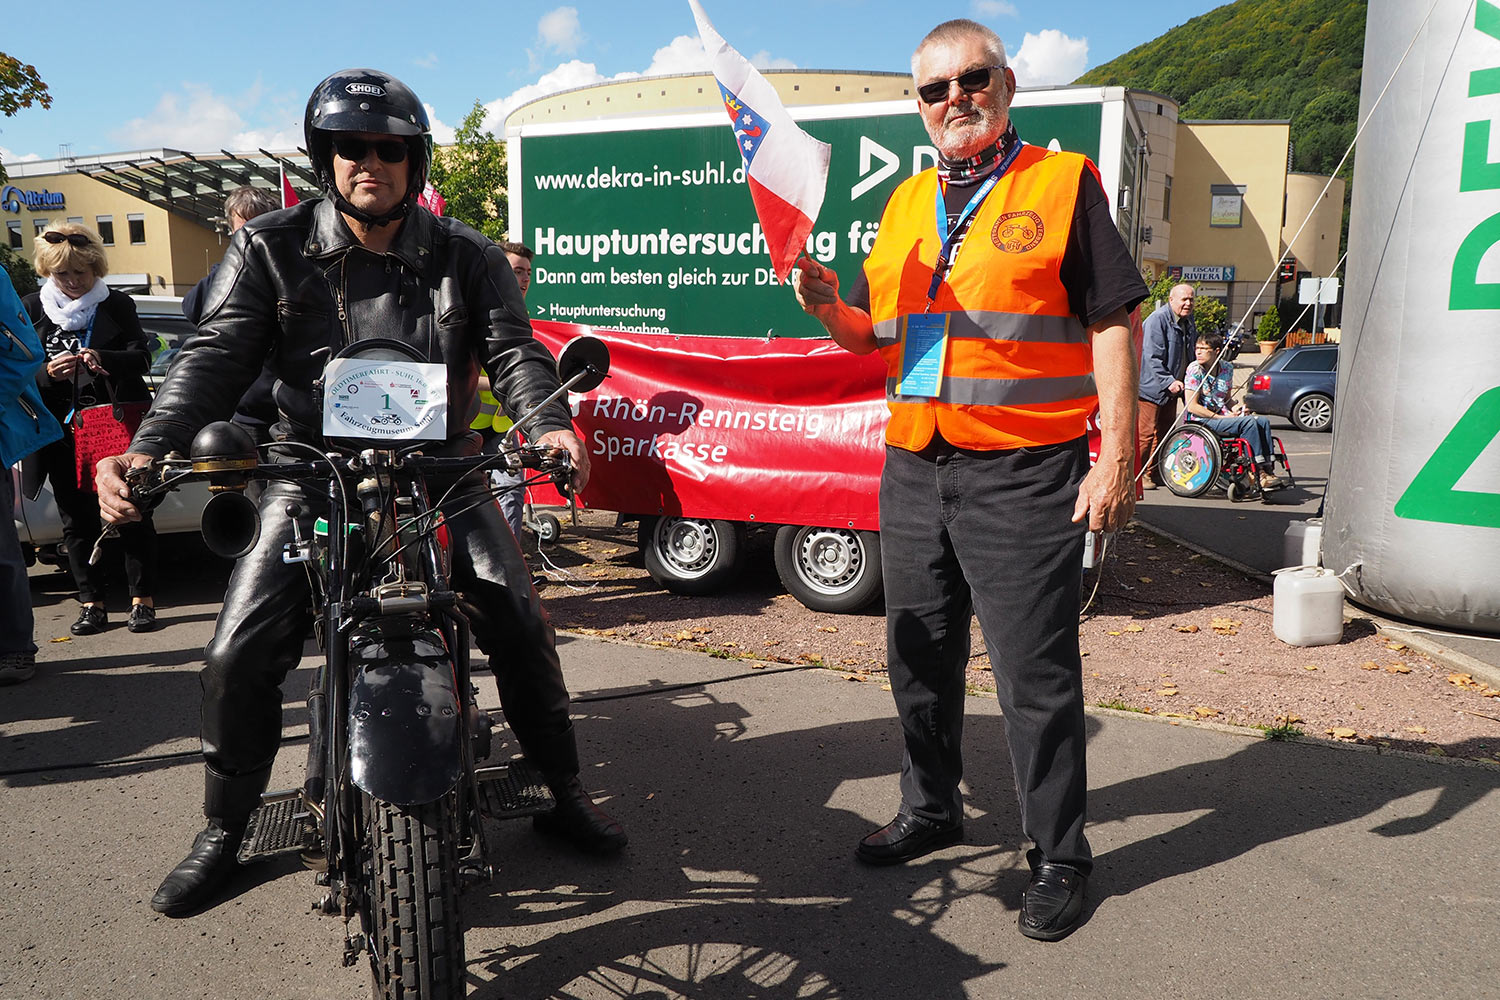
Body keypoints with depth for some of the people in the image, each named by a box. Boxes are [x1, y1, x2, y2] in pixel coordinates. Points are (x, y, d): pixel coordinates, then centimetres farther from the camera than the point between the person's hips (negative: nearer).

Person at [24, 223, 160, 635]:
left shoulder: (117, 304, 4)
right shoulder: (33, 309, 8)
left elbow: (143, 358, -4)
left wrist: (103, 359, -23)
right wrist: (47, 373, -16)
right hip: (62, 432, 2)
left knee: (132, 513, 0)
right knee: (77, 519, 5)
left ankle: (142, 600, 7)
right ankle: (91, 603, 13)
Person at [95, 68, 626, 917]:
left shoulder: (466, 257, 1)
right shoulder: (272, 249, 0)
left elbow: (515, 350, -7)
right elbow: (218, 354, -8)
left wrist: (550, 425, -30)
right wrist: (150, 448, -25)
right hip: (314, 474, 0)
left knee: (522, 626, -8)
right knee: (240, 655, -7)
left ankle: (566, 793, 13)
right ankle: (223, 831, 17)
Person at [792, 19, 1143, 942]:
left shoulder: (1063, 183, 0)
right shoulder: (907, 202, 16)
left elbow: (1112, 325, -5)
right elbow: (874, 335, 20)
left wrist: (1115, 457, -12)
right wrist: (828, 305, -1)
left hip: (1023, 474, -6)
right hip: (914, 469, 6)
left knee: (1037, 677, 1)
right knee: (921, 660, 16)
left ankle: (1060, 857, 18)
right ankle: (932, 810, 36)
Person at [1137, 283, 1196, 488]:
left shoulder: (1188, 321, 13)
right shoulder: (1158, 319, -15)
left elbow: (1189, 356, 26)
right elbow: (1153, 357, -20)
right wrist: (1169, 381, -23)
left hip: (1171, 388, 9)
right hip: (1151, 387, -9)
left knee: (1166, 433, 10)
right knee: (1147, 433, -10)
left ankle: (1153, 474, 17)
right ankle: (1137, 473, -2)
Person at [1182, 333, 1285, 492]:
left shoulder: (1227, 368, 10)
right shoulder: (1195, 369, -9)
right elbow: (1192, 406, -15)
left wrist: (1234, 409, -2)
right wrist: (1221, 418, -16)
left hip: (1222, 416, 7)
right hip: (1202, 421, -7)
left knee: (1263, 421, -13)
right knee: (1249, 422, -25)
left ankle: (1268, 471, -15)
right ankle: (1258, 473, -22)